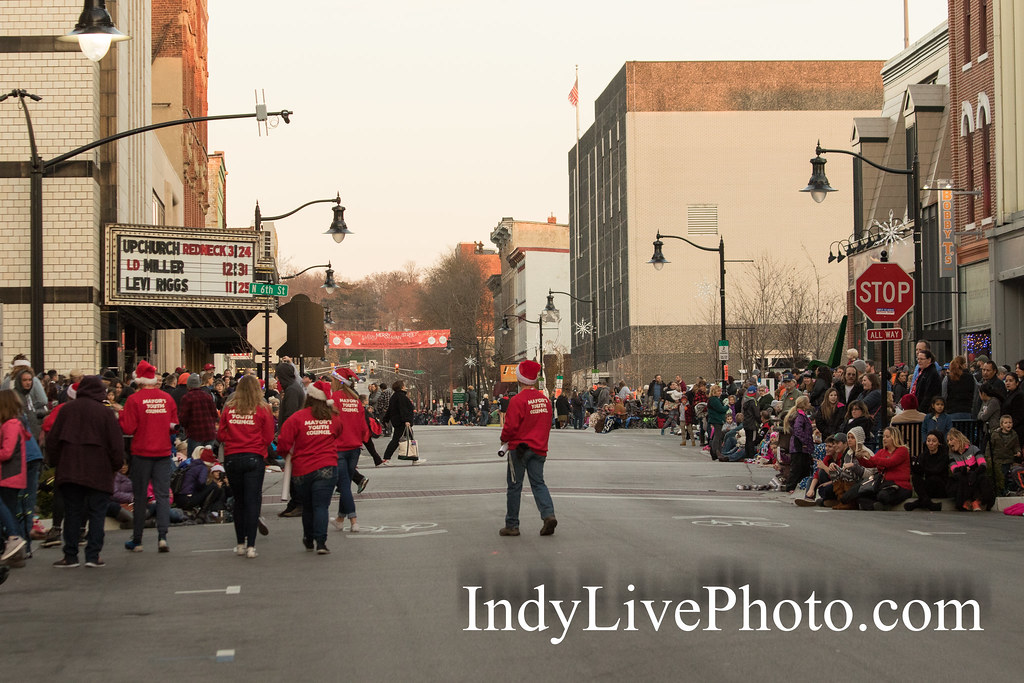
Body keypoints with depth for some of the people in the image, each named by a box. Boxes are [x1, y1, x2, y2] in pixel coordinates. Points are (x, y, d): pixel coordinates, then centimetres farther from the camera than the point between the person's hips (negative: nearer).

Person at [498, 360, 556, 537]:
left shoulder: (517, 400, -17)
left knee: (514, 486, 4)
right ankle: (548, 514, -14)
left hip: (519, 448, -5)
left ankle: (512, 525, 8)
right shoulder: (545, 400, 4)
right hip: (539, 448, 5)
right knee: (538, 483, 8)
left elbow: (510, 426, -17)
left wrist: (504, 440, 2)